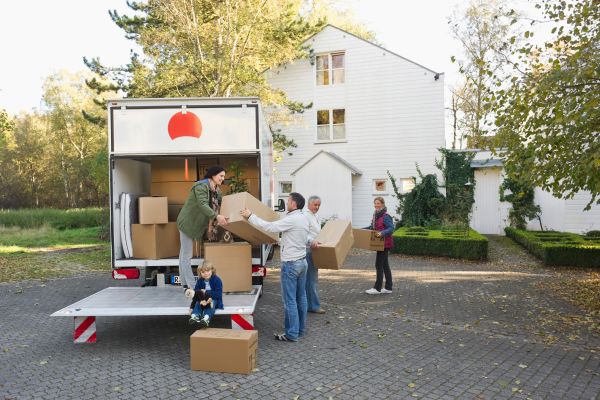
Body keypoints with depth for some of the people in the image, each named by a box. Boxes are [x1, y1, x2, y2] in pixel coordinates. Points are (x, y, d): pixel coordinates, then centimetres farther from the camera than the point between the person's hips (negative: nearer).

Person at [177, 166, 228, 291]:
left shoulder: (217, 190, 7)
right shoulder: (201, 186, -20)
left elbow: (219, 206, 7)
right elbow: (202, 205, -33)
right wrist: (216, 217, -43)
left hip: (196, 223, 9)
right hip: (188, 222, -9)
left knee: (184, 254, 15)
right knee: (186, 255, -4)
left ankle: (186, 285, 20)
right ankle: (192, 286, -2)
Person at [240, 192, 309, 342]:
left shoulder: (291, 219, -19)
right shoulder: (304, 218, 9)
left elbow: (269, 227, -22)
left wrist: (250, 216, -15)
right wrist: (280, 242, 29)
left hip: (291, 264, -9)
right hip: (302, 261, 9)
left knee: (289, 300, -2)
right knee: (301, 297, 14)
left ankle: (292, 334, 3)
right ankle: (300, 329, 23)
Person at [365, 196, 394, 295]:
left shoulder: (385, 216, -15)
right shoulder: (376, 215, 12)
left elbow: (391, 228, -23)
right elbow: (372, 227, 24)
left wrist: (382, 233, -38)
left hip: (384, 243, -9)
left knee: (379, 265, -5)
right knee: (385, 265, 12)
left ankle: (377, 288, 1)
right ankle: (388, 287, 19)